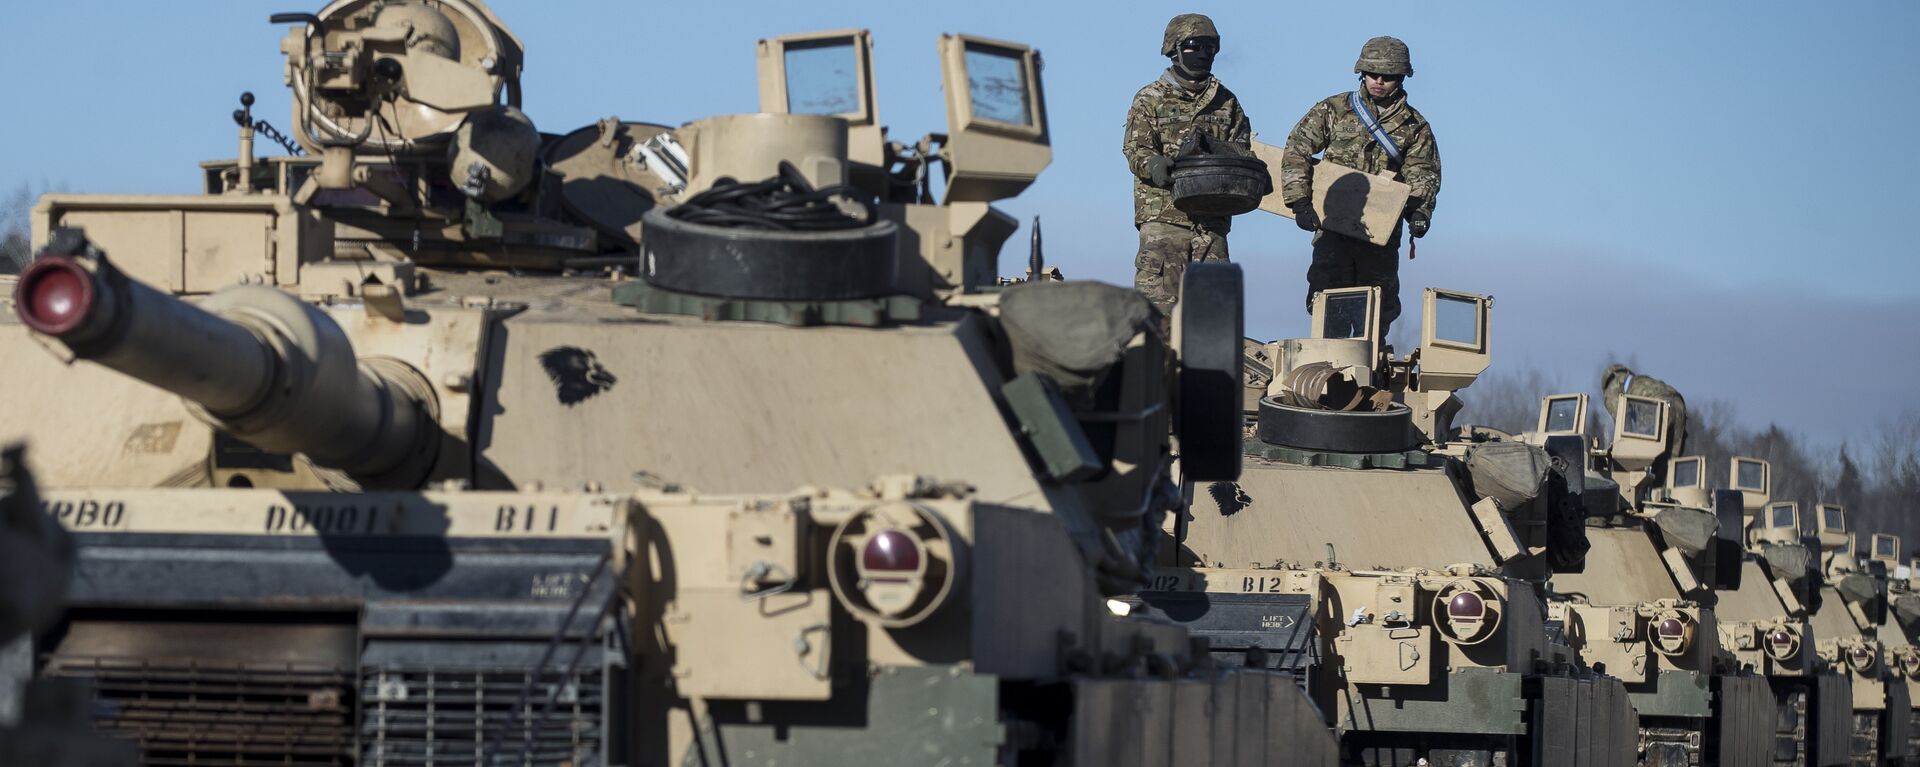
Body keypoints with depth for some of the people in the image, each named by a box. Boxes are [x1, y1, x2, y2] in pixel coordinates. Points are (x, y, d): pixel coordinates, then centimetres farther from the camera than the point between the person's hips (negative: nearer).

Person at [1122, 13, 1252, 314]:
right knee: (1160, 300, -11)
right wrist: (1155, 165, -27)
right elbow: (1135, 150, -4)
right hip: (1163, 215, -4)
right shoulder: (1150, 100, 5)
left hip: (1211, 218, 4)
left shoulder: (1227, 102, 17)